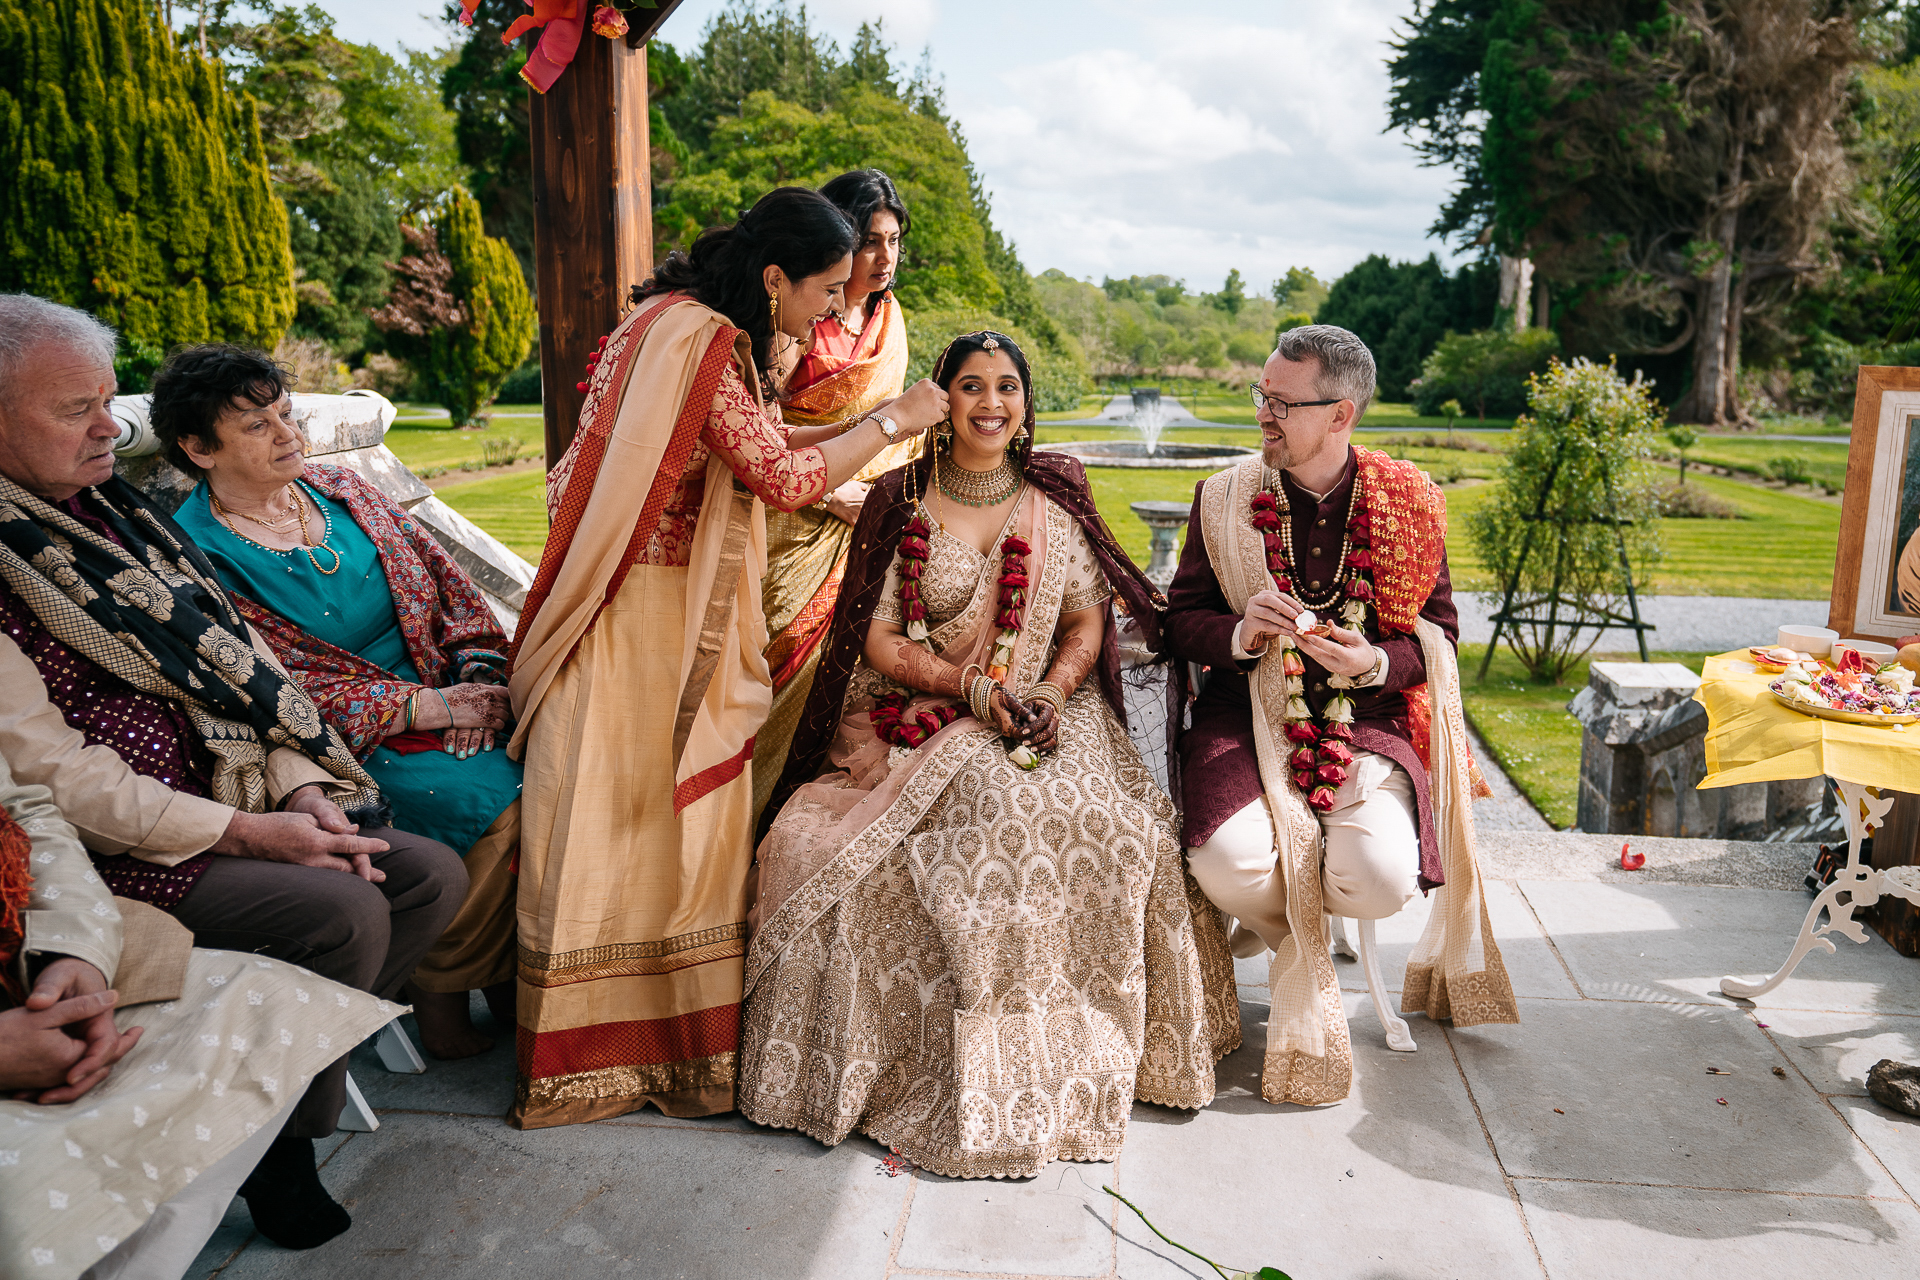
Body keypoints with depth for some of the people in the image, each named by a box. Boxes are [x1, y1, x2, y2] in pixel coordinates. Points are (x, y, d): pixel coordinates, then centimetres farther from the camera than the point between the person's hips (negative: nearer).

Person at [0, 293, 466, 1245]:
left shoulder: (122, 517, 13)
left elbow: (236, 668, 11)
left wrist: (301, 793, -3)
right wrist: (245, 832, -18)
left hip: (235, 809, 8)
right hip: (117, 856, -8)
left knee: (431, 874, -5)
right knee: (343, 911, -25)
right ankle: (283, 1148, -3)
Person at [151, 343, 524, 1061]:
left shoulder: (335, 486, 11)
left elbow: (442, 577, 10)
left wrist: (477, 674, -7)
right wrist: (421, 707, -19)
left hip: (444, 690, 6)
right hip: (351, 739, -6)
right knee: (500, 804, -27)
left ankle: (510, 970, -4)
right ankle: (438, 990, -6)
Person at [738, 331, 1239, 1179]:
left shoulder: (1055, 498, 10)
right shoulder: (901, 502, 3)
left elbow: (1088, 618, 8)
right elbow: (880, 639, -1)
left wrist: (1049, 691, -12)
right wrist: (978, 691, -14)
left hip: (1045, 712, 2)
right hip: (922, 720, -2)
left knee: (1091, 823, -26)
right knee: (993, 810, -31)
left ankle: (1064, 1051, -6)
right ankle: (980, 1074, -16)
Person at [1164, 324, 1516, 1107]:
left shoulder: (1408, 503, 3)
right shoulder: (1224, 497, 5)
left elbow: (1438, 630, 7)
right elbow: (1180, 618, 8)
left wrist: (1376, 662, -15)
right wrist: (1240, 633, -15)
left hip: (1368, 722, 0)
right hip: (1247, 719, 0)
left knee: (1381, 876, -27)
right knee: (1230, 863, -29)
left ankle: (1279, 915, 14)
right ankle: (1300, 958, 11)